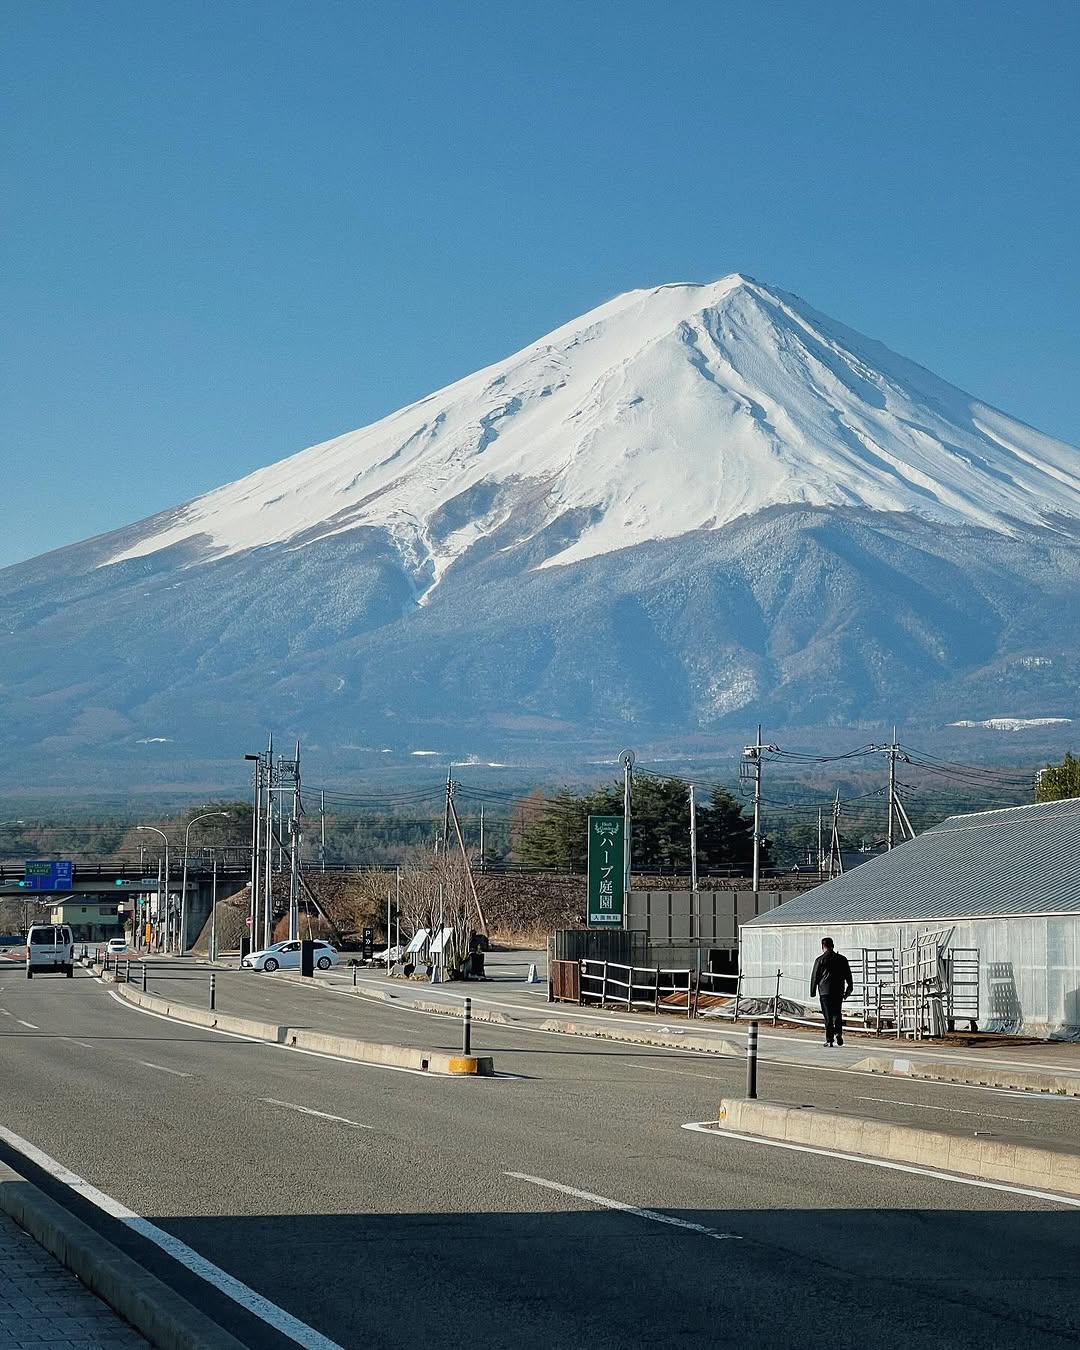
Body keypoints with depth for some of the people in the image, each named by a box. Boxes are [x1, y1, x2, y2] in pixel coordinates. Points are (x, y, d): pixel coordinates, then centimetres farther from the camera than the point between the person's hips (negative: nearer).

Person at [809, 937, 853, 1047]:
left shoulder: (820, 960, -4)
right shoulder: (842, 959, 5)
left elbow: (814, 977, -1)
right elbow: (848, 976, 11)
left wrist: (813, 992, 7)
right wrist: (849, 988, 21)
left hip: (825, 991, -3)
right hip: (838, 991, 3)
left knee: (828, 1015, 0)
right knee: (837, 1013, 15)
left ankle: (829, 1039, -3)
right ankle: (838, 1033, -5)